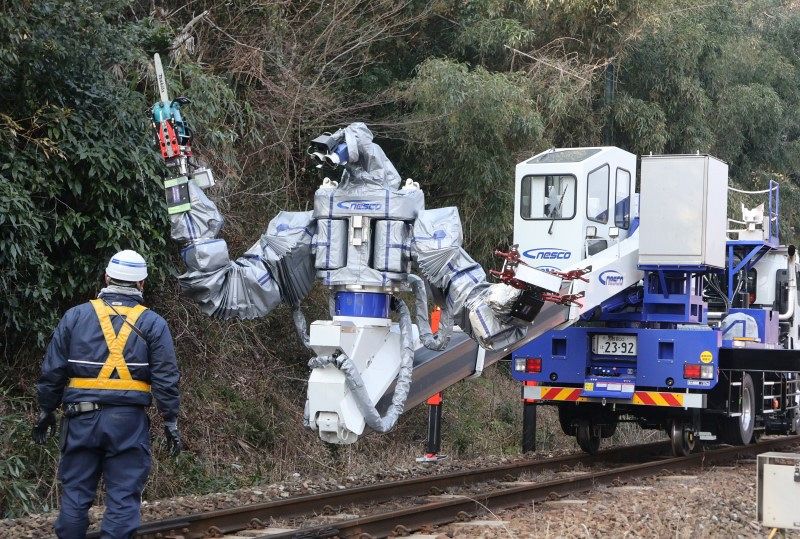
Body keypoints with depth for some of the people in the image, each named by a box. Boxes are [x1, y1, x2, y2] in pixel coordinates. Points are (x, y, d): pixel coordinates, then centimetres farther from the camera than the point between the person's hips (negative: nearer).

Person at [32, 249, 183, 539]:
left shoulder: (75, 316, 5)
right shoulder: (152, 323, 2)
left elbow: (52, 371, 5)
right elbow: (166, 379, -1)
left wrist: (46, 412, 15)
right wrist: (171, 422, 5)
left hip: (81, 417, 1)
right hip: (129, 420, -1)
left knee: (75, 493, 9)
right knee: (123, 498, 1)